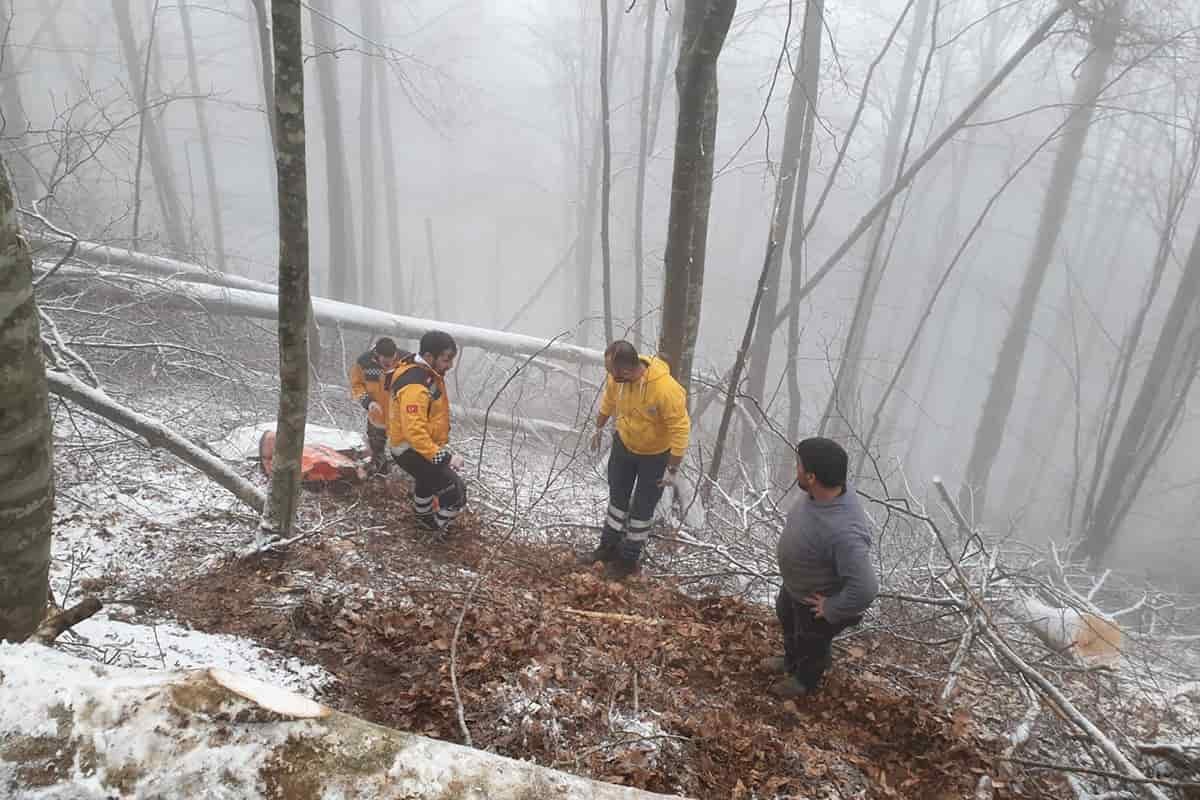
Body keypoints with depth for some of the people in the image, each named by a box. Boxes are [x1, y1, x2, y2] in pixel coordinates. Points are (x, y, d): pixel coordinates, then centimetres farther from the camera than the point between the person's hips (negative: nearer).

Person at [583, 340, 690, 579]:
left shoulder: (665, 389, -38)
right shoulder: (617, 377, -20)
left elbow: (680, 430, -29)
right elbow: (608, 400, 3)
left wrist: (672, 470, -23)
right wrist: (599, 427, 16)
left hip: (655, 454, -5)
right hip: (624, 444, 6)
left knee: (642, 508, 9)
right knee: (617, 496, 20)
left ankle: (629, 559, 28)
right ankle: (609, 547, 39)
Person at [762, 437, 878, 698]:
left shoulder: (843, 532, -47)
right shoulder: (831, 487, -21)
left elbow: (864, 589, -42)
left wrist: (831, 610, -25)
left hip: (819, 600, -7)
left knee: (811, 642, 24)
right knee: (787, 620, 33)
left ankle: (806, 680, 57)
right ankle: (791, 661, 63)